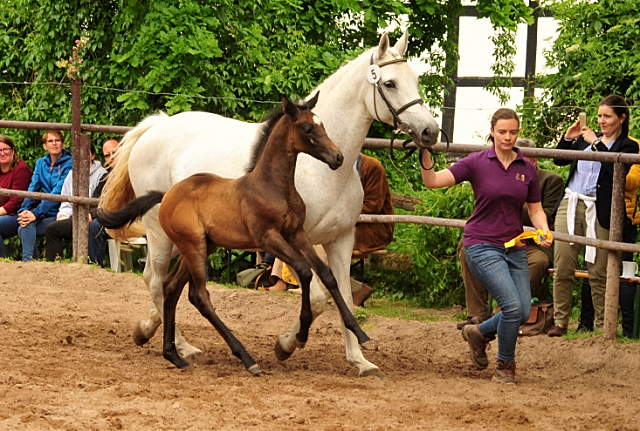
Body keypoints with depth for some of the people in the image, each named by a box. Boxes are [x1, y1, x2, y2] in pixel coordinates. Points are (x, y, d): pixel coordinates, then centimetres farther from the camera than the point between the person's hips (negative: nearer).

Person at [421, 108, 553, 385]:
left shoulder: (527, 169, 4)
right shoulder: (477, 163, -6)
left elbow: (535, 209, 11)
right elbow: (433, 181, -9)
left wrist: (544, 231, -8)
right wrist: (425, 156, -27)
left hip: (514, 247, 5)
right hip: (482, 246, -5)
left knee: (523, 313, 1)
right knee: (513, 306, -17)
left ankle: (479, 333, 30)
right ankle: (505, 367, 4)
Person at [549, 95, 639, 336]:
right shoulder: (586, 138, 18)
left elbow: (616, 169, -14)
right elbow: (559, 160, 17)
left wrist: (597, 144, -14)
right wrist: (567, 138, 2)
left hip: (598, 212, -4)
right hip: (570, 205, 4)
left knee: (597, 273, -3)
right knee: (562, 269, 0)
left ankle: (601, 325, 6)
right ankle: (560, 323, 8)